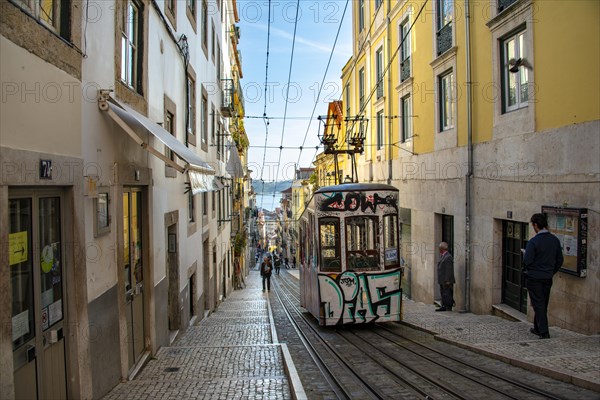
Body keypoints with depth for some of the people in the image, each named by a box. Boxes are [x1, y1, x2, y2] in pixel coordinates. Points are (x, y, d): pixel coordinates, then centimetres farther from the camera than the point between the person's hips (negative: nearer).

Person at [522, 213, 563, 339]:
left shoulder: (533, 241, -19)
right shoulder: (555, 240, 1)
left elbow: (527, 261, -19)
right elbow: (560, 260, 8)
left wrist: (525, 254, 2)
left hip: (534, 278, -6)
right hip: (548, 278, 6)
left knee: (538, 305, 0)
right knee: (543, 304, 17)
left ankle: (544, 332, -2)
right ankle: (538, 328, 29)